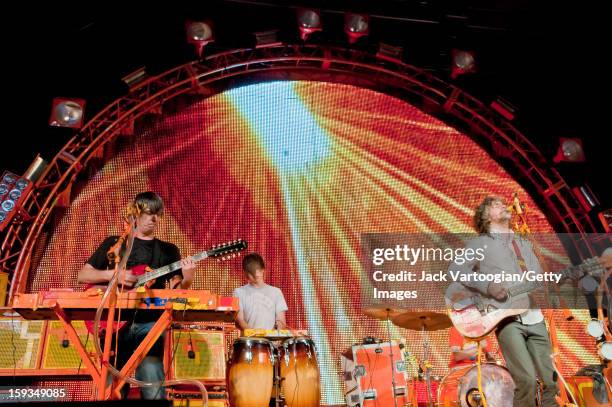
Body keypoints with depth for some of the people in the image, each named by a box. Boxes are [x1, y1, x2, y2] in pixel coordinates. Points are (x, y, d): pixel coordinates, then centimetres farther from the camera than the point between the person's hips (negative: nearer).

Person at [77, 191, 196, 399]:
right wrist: (114, 274, -8)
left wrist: (186, 279, -18)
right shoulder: (114, 243, 13)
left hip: (149, 323, 0)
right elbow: (82, 275, 9)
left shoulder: (168, 250, 13)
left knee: (153, 391, -12)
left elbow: (175, 290, 4)